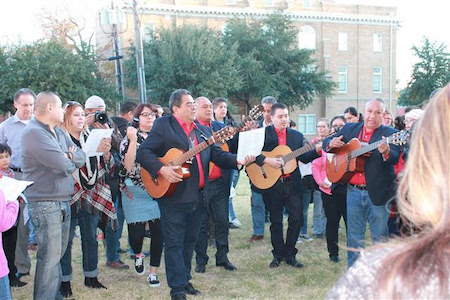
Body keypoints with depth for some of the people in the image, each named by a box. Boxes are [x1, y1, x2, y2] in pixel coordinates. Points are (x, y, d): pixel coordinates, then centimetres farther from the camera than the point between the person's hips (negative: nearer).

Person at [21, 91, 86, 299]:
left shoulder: (58, 132, 15)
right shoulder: (34, 133, -16)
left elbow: (81, 157, 10)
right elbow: (64, 166, -23)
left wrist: (69, 156, -11)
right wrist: (72, 160, -1)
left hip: (63, 201, 9)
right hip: (46, 203, -9)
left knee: (58, 252, 17)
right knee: (50, 257, -6)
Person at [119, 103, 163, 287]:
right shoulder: (130, 139, 0)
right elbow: (128, 167, -13)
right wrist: (133, 141, -19)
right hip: (136, 192, -3)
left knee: (158, 232, -1)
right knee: (137, 232, -6)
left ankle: (153, 272, 14)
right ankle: (138, 255, 30)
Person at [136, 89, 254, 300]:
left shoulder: (203, 130, 15)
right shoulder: (163, 126, -4)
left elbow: (217, 154, 10)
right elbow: (143, 152, -9)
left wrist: (237, 161, -7)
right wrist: (162, 169, -22)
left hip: (198, 196, 6)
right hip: (174, 196, -6)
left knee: (190, 241, 15)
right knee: (174, 243, -1)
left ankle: (185, 279, 29)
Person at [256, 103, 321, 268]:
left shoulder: (297, 135, 11)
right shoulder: (263, 133, -1)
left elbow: (304, 157, 5)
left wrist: (316, 150, -11)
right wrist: (267, 160, -20)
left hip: (293, 183, 3)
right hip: (272, 184, -3)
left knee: (297, 219, 0)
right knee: (275, 221, 7)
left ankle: (290, 254, 15)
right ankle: (278, 254, 21)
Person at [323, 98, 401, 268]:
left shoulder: (390, 134, -4)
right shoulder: (350, 129, 9)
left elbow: (395, 159, -19)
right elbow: (326, 143, 15)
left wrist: (386, 152, -41)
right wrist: (331, 143, -8)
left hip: (378, 192, -4)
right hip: (353, 191, 4)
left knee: (380, 237, 4)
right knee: (354, 236, 12)